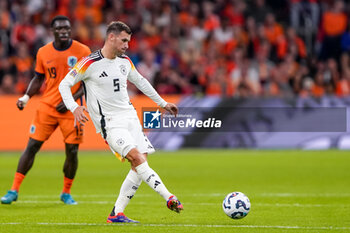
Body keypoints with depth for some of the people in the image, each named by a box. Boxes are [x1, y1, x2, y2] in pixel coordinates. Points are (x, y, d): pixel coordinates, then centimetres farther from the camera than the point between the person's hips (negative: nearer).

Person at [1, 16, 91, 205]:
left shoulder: (82, 51, -4)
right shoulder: (43, 53, 3)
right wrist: (26, 97, -1)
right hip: (47, 106, 1)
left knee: (72, 151, -3)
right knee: (32, 146, -4)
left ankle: (66, 193, 17)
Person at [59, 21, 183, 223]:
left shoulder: (125, 62, 10)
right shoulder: (90, 63, -10)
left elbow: (140, 82, 27)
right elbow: (64, 85, -5)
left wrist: (162, 103, 32)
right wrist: (74, 107, -22)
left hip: (130, 117, 7)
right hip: (110, 123, -7)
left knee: (140, 165, -4)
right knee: (138, 158, -23)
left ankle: (117, 214, 2)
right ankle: (169, 198, -28)